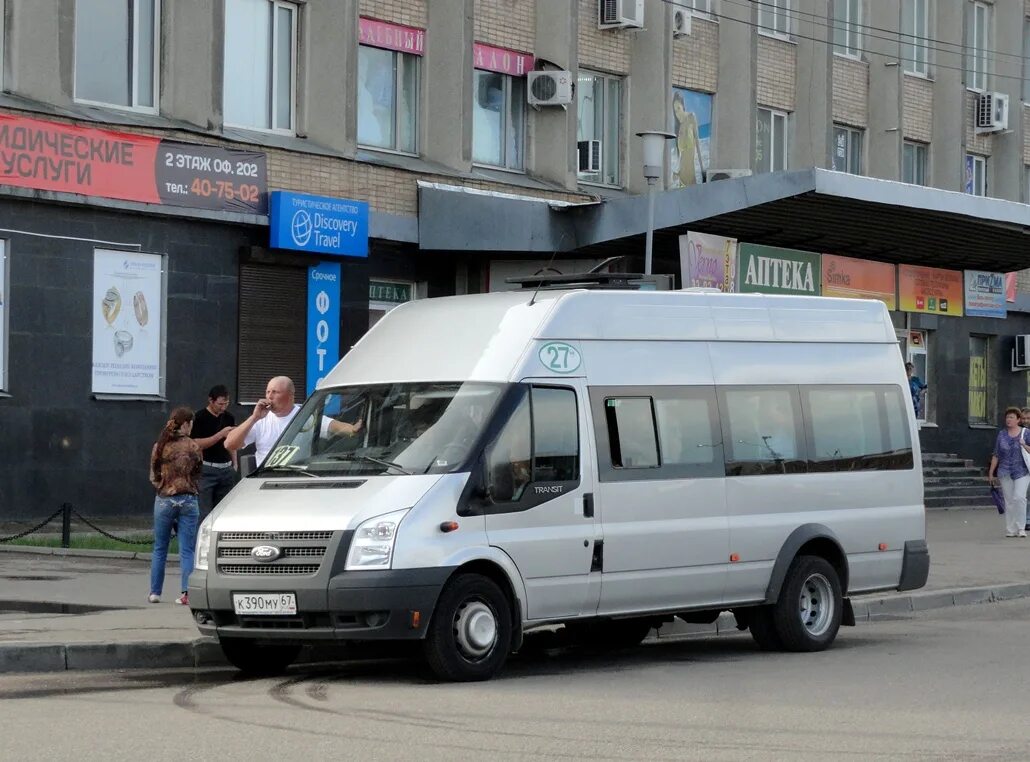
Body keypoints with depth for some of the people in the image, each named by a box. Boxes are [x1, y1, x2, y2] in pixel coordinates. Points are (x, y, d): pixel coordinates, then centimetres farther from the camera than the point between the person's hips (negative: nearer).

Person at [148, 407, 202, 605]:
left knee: (160, 549, 13)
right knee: (187, 551, 2)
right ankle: (186, 593, -6)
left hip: (164, 500, 2)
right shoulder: (193, 447, -6)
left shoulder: (160, 446, -1)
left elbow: (153, 476, 5)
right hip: (188, 500, -1)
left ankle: (155, 592, 15)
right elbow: (198, 473, 4)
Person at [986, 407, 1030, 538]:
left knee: (1019, 497, -17)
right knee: (1009, 501, 2)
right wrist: (991, 473, 10)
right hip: (1005, 473, 2)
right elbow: (996, 455, 12)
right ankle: (1010, 530, 7)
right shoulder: (1002, 434, 8)